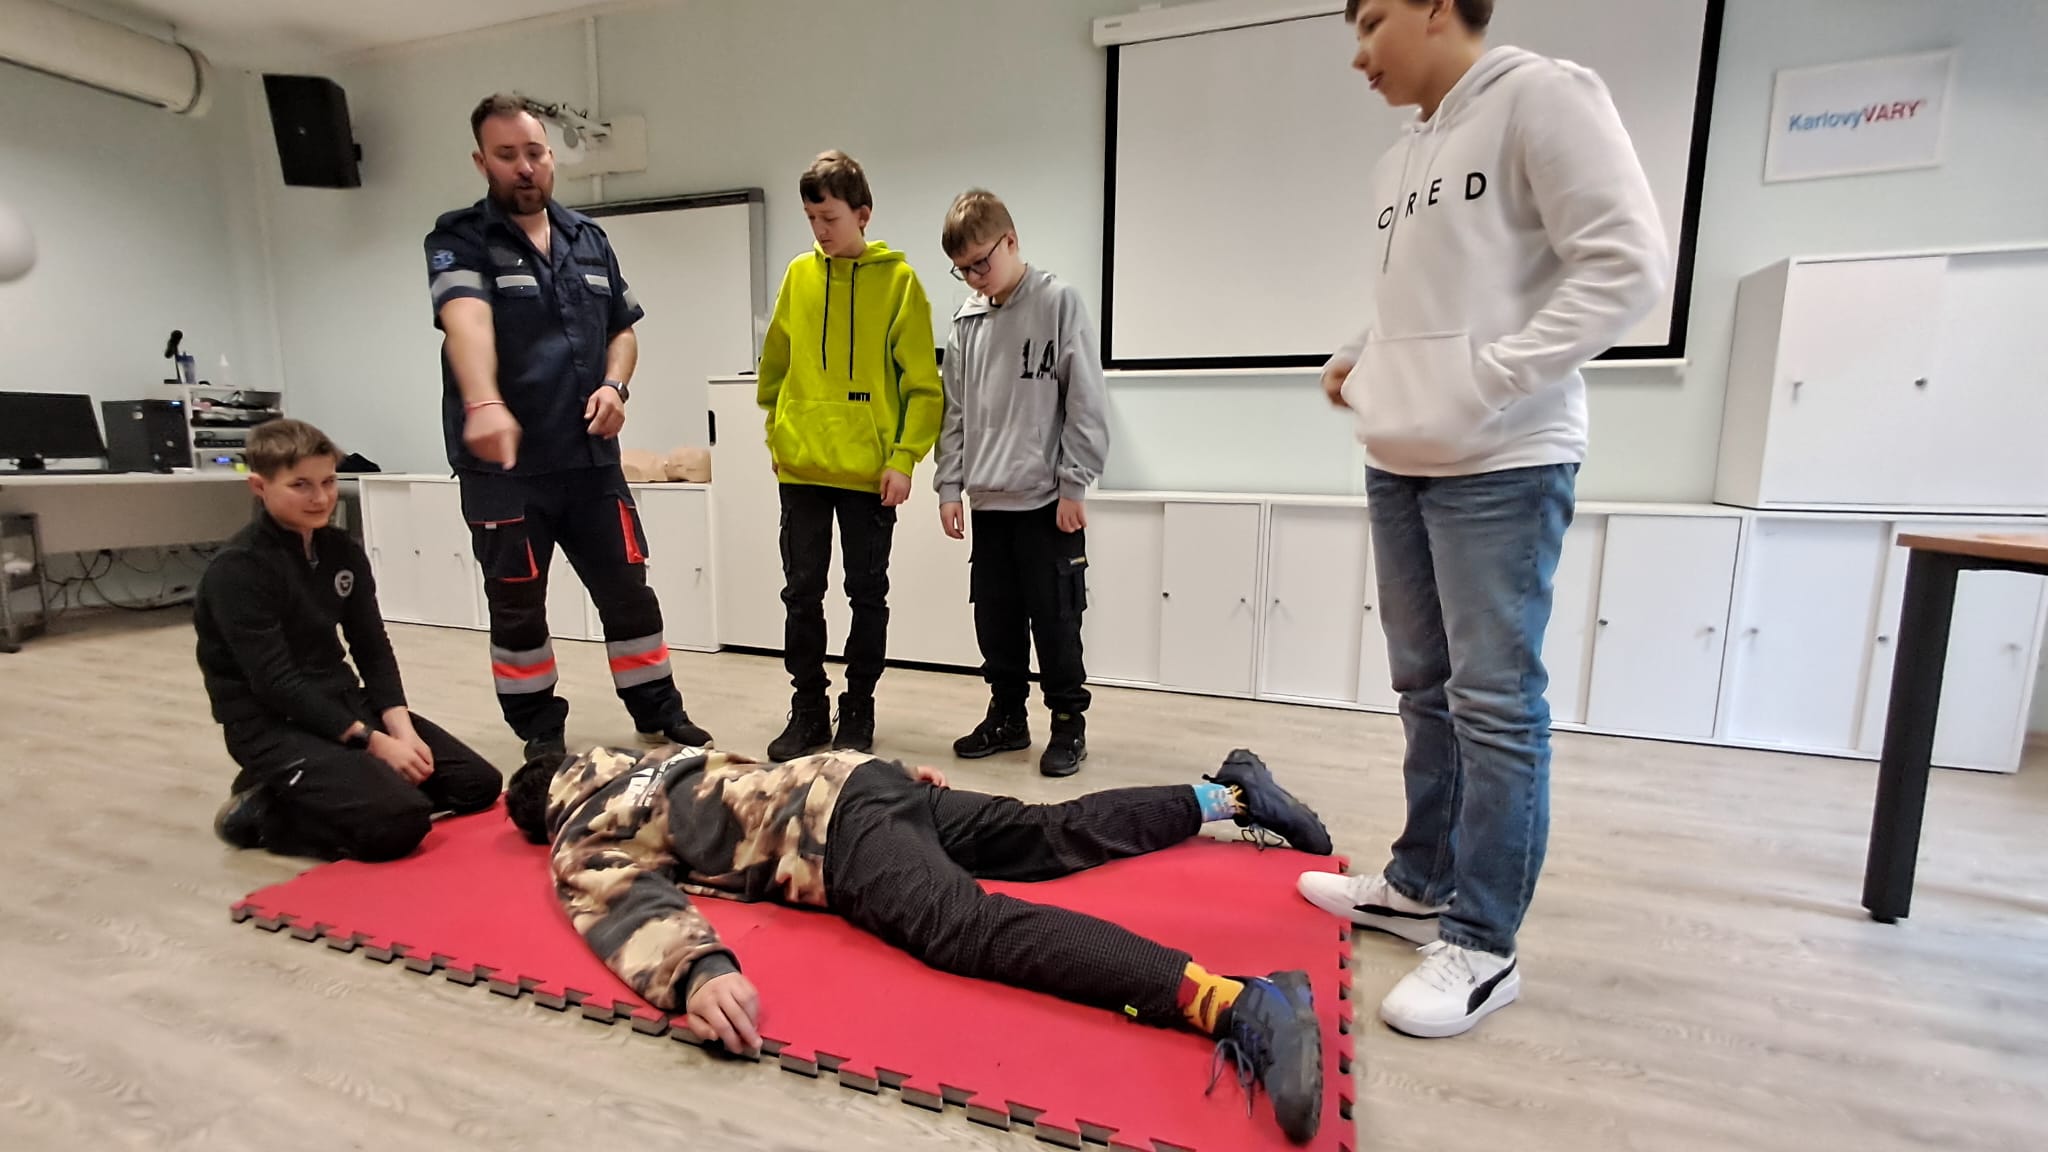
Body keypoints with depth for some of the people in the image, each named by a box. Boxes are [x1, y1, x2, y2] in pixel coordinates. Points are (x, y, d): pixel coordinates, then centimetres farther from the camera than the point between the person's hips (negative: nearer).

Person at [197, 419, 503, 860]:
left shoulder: (343, 551, 7)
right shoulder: (237, 569, -14)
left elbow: (373, 649, 6)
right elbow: (276, 682, -19)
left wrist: (400, 727, -9)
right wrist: (373, 742, -21)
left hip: (343, 703, 7)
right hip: (273, 726, -7)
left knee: (478, 782, 0)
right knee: (398, 822, -27)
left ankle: (305, 791, 10)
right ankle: (263, 811, 0)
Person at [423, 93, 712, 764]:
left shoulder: (590, 239, 12)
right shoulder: (458, 240, -4)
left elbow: (623, 328, 18)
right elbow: (466, 319, -25)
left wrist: (614, 384, -3)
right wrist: (483, 403, -43)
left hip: (590, 457, 4)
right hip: (504, 465, -3)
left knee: (628, 589, 8)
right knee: (517, 607, 8)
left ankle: (658, 711, 24)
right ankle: (541, 733, 25)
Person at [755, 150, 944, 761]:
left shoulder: (898, 279, -2)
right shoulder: (798, 275, 9)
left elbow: (923, 383, -6)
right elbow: (775, 364, 17)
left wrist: (905, 458, -13)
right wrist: (777, 434, 11)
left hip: (870, 472, -3)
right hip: (802, 468, 4)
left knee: (867, 595, 7)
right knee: (802, 593, 7)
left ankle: (858, 711, 20)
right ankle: (808, 709, 21)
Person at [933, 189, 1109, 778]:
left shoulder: (1059, 302, -4)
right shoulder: (968, 320, 12)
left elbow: (1086, 402, -8)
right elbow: (955, 411, 13)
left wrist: (1074, 485, -11)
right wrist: (949, 486, 7)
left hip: (1046, 500, -5)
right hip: (988, 499, 6)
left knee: (1054, 618, 1)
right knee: (995, 619, 11)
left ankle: (1069, 723, 17)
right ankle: (1008, 716, 26)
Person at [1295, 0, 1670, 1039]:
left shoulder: (1544, 96, -4)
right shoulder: (1399, 162, 18)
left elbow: (1628, 263, -13)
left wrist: (1486, 381, -19)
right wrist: (1360, 361, 8)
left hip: (1503, 465, -8)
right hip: (1398, 463, 8)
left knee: (1495, 702, -3)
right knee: (1428, 689, 13)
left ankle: (1482, 945, 9)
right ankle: (1422, 885, 27)